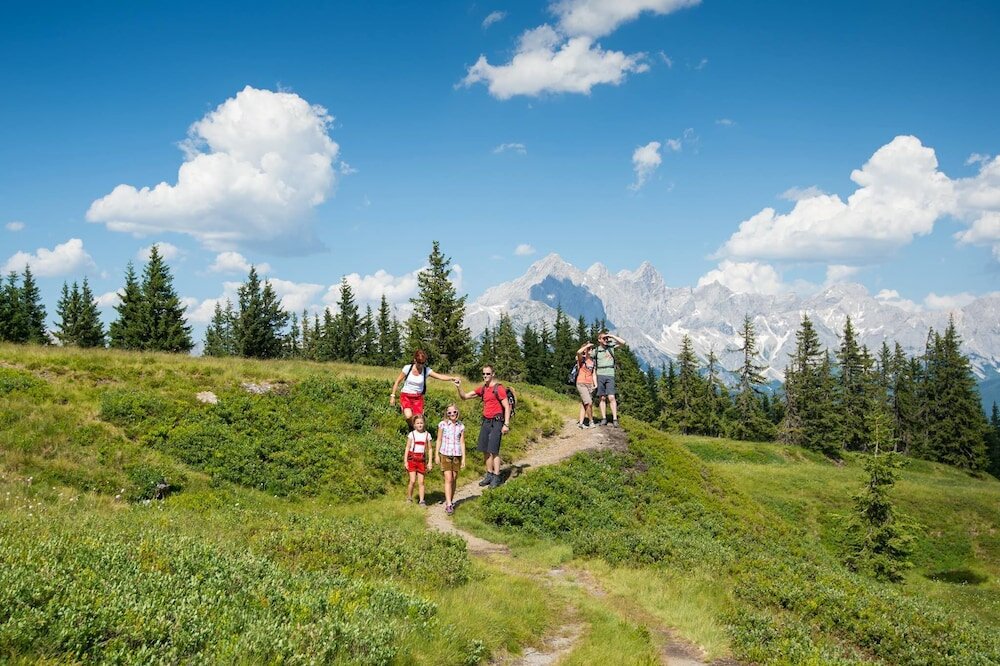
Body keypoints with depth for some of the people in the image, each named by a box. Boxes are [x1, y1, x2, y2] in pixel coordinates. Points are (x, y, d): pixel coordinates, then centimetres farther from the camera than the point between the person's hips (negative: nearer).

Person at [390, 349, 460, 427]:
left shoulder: (426, 370, -8)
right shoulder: (407, 368, -11)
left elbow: (440, 376, -22)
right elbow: (397, 382, -1)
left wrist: (452, 378, -40)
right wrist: (392, 396, -4)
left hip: (418, 398, 2)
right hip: (405, 396, -2)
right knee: (409, 416, -26)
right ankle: (412, 428, 7)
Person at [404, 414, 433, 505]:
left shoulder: (427, 435, 4)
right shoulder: (412, 434, 0)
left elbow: (429, 449, 8)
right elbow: (407, 448, 1)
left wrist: (430, 462, 4)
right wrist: (405, 461, -4)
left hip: (422, 460, 1)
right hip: (412, 459, -1)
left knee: (421, 482, 1)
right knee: (412, 480, -7)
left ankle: (422, 500, 4)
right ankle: (409, 499, 9)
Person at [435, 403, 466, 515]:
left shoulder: (461, 426, 3)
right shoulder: (442, 424, -1)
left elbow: (462, 442, 6)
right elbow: (439, 440, 4)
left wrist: (464, 458, 4)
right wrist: (436, 455, 2)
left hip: (457, 455, 2)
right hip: (445, 454, -2)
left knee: (454, 480, 7)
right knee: (448, 479, -9)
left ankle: (450, 501, 20)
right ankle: (449, 505, -14)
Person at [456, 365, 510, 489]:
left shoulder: (498, 388, -9)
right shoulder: (483, 389, 13)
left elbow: (507, 407, -11)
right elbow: (465, 397, 17)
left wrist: (506, 424, -16)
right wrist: (459, 388, -3)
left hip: (496, 422, -7)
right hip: (486, 422, 7)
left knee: (494, 450, -9)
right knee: (485, 450, 8)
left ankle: (496, 478, -4)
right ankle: (489, 475, 18)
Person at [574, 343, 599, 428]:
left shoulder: (593, 361, 13)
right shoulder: (581, 359, -4)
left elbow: (593, 374, 15)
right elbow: (578, 352, -28)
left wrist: (595, 384, 2)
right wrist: (587, 345, -16)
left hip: (590, 385, 6)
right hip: (581, 384, -6)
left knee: (583, 405, 7)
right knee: (589, 403, -16)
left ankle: (581, 423, 11)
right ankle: (591, 421, 0)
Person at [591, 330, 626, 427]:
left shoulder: (611, 346, 4)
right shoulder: (595, 351, 6)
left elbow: (623, 342, -5)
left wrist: (612, 336, -8)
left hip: (610, 375, -1)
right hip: (600, 375, 1)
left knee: (611, 397, -10)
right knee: (602, 398, 3)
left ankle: (615, 419, -10)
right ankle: (604, 419, 7)